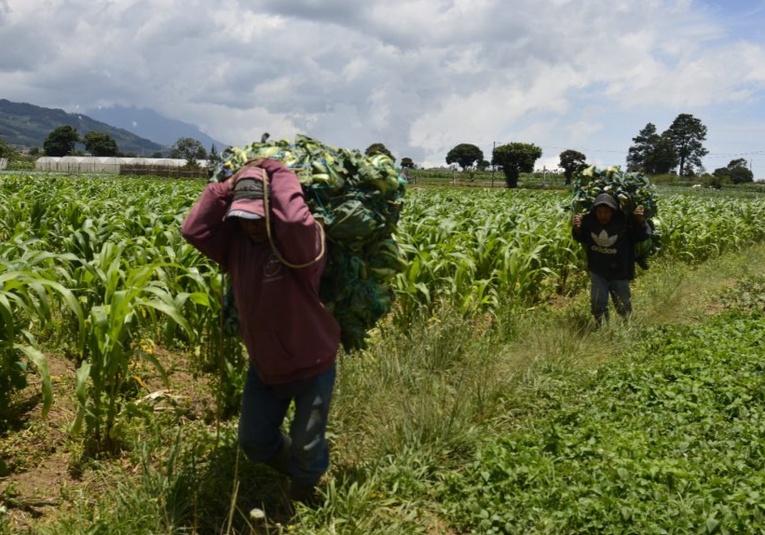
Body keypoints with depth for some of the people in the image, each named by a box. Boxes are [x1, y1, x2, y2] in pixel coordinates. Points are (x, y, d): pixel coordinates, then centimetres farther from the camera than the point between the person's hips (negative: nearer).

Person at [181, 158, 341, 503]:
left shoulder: (303, 243, -27)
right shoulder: (236, 241, -8)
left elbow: (296, 220, -50)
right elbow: (193, 229, -19)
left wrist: (279, 176, -33)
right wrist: (227, 187, -19)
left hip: (311, 367, -5)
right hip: (264, 368, 6)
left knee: (307, 449, 13)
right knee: (254, 443, 19)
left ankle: (304, 494, 48)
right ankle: (297, 469, 52)